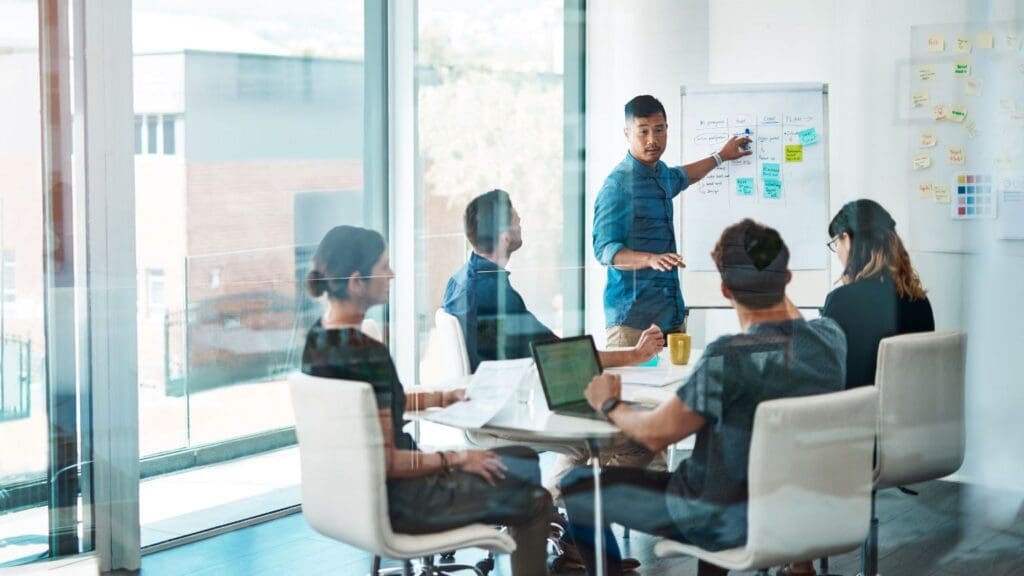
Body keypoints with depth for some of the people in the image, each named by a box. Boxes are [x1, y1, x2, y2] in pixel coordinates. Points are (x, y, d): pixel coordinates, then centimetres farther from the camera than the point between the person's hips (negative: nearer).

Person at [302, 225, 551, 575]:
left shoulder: (319, 337, 0)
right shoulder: (366, 353, -29)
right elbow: (386, 462, -26)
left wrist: (439, 398, 15)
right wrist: (455, 459, -14)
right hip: (391, 500, -9)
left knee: (523, 459, 19)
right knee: (533, 499, 6)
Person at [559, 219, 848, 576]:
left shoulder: (728, 359, -29)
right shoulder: (831, 337, -10)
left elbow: (654, 434, -17)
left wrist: (610, 405, 2)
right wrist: (772, 283, 23)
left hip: (731, 524, -7)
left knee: (577, 486, 6)